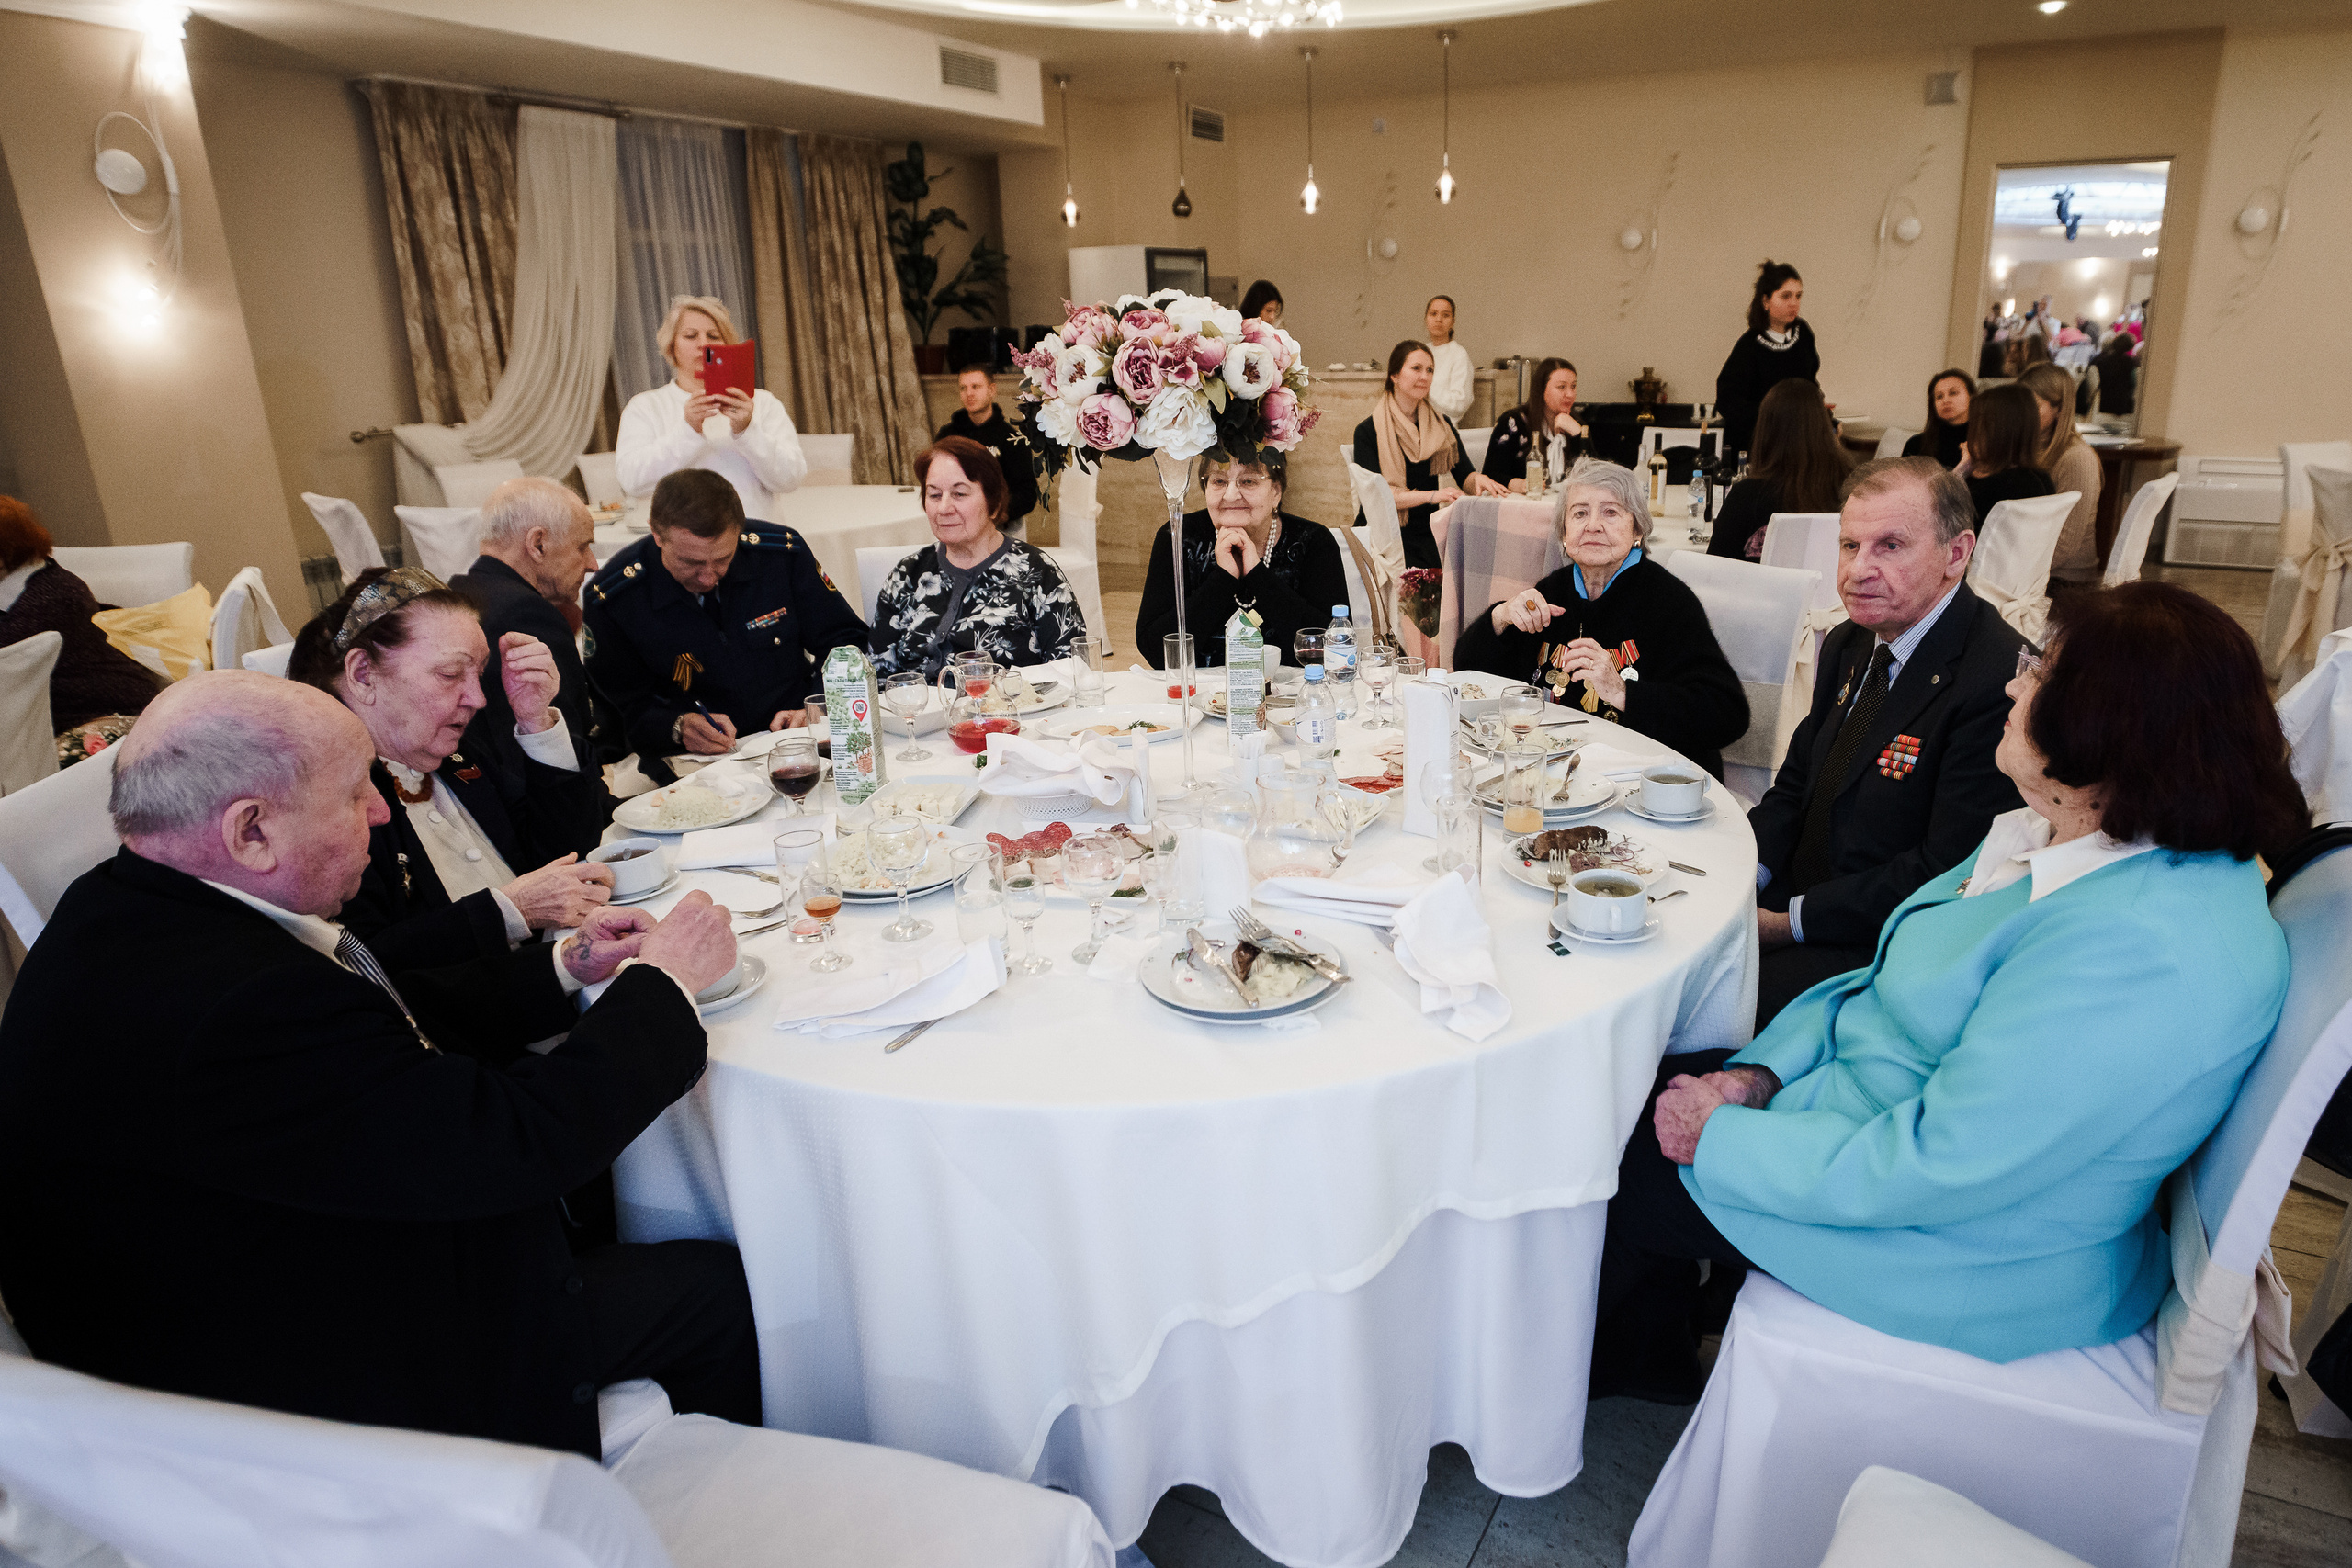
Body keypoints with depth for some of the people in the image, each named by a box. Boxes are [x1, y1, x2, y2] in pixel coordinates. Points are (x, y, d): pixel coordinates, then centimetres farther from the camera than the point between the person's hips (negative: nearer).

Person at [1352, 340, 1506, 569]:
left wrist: (1478, 480, -16)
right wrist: (1430, 496, -19)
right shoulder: (1369, 432, -1)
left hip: (1427, 534, 4)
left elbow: (1463, 474, 9)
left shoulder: (1442, 426, 15)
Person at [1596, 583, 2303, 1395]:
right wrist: (1762, 1072, -4)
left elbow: (1931, 1167, -31)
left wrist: (1721, 1136, -20)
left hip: (1978, 1251, -9)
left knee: (1633, 1167, -2)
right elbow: (1897, 978, 8)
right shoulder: (2059, 834, -1)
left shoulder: (2138, 949, -33)